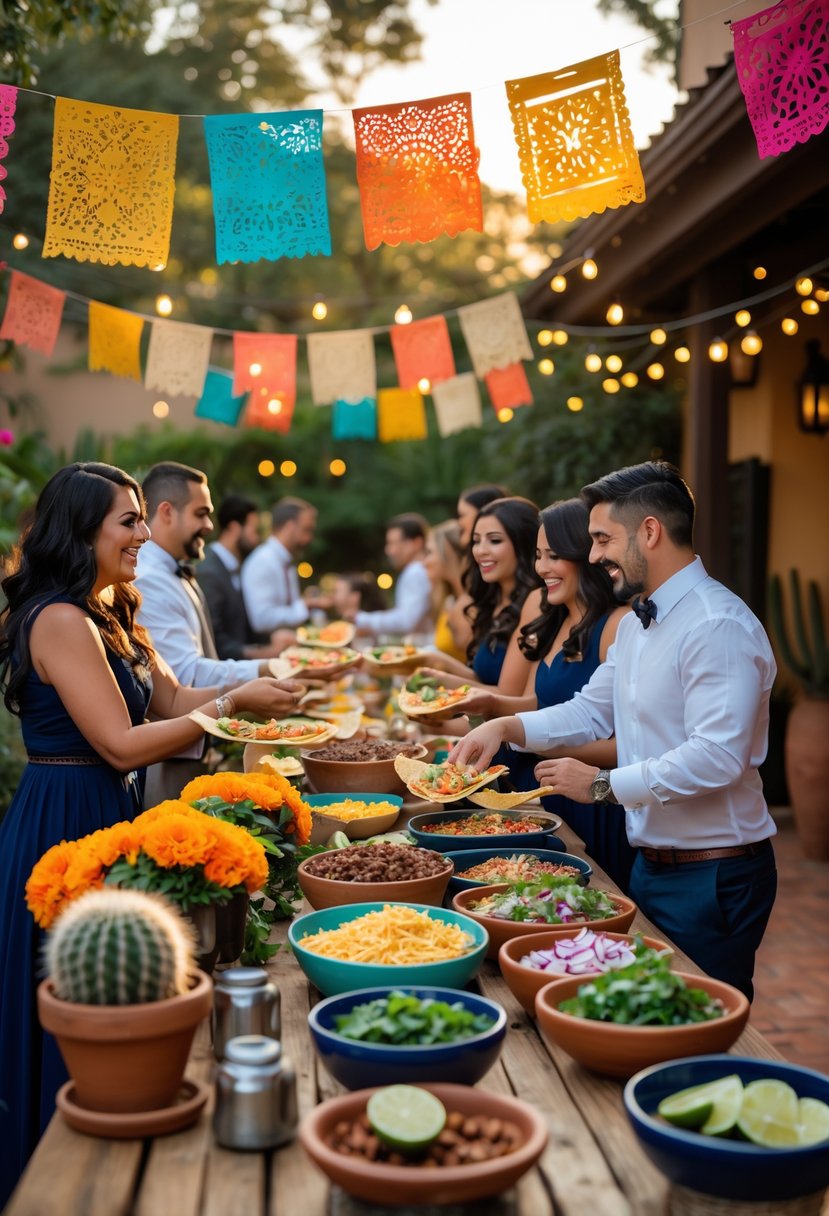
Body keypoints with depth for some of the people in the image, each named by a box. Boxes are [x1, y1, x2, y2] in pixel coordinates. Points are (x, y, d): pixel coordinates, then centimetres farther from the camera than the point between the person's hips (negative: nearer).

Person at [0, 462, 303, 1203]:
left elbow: (171, 700, 14)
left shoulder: (111, 617, 12)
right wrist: (233, 704, -18)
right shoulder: (61, 621, -19)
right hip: (66, 826, -9)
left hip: (109, 815, 10)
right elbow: (123, 744, -22)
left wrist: (257, 682, 1)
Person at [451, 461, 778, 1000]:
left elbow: (716, 759, -29)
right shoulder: (637, 624, 11)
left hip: (713, 875, -9)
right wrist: (506, 727, 3)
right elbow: (593, 710, 18)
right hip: (652, 864, 9)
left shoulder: (719, 626, -21)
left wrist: (604, 784, -20)